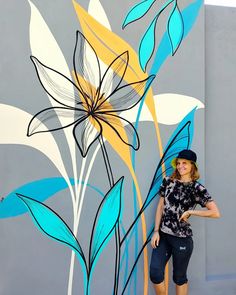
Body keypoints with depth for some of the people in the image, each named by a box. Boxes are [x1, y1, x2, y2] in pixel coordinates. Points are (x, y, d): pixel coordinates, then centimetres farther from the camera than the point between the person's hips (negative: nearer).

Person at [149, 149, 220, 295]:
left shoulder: (197, 188, -7)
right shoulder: (168, 182, 4)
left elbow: (216, 213, -13)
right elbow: (160, 207, 7)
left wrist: (190, 212, -11)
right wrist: (156, 231, 1)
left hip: (182, 238, -3)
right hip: (163, 235, 3)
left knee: (179, 277, 13)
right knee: (155, 273, -1)